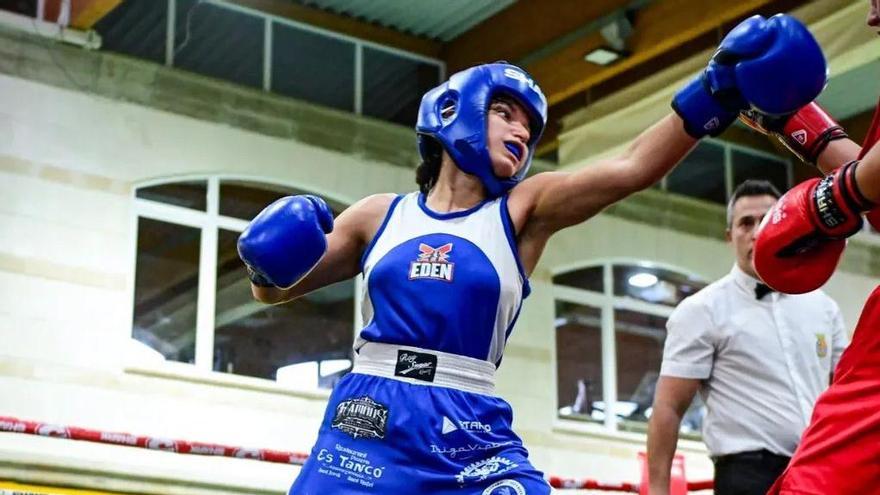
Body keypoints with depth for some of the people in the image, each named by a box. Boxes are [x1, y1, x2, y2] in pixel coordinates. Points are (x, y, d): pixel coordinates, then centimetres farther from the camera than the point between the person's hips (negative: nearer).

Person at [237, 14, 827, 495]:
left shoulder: (523, 211, 7)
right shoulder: (380, 216, 10)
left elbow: (632, 168, -8)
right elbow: (275, 291, 20)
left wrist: (719, 90, -19)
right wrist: (270, 260, -4)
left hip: (471, 434, 0)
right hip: (367, 423, 1)